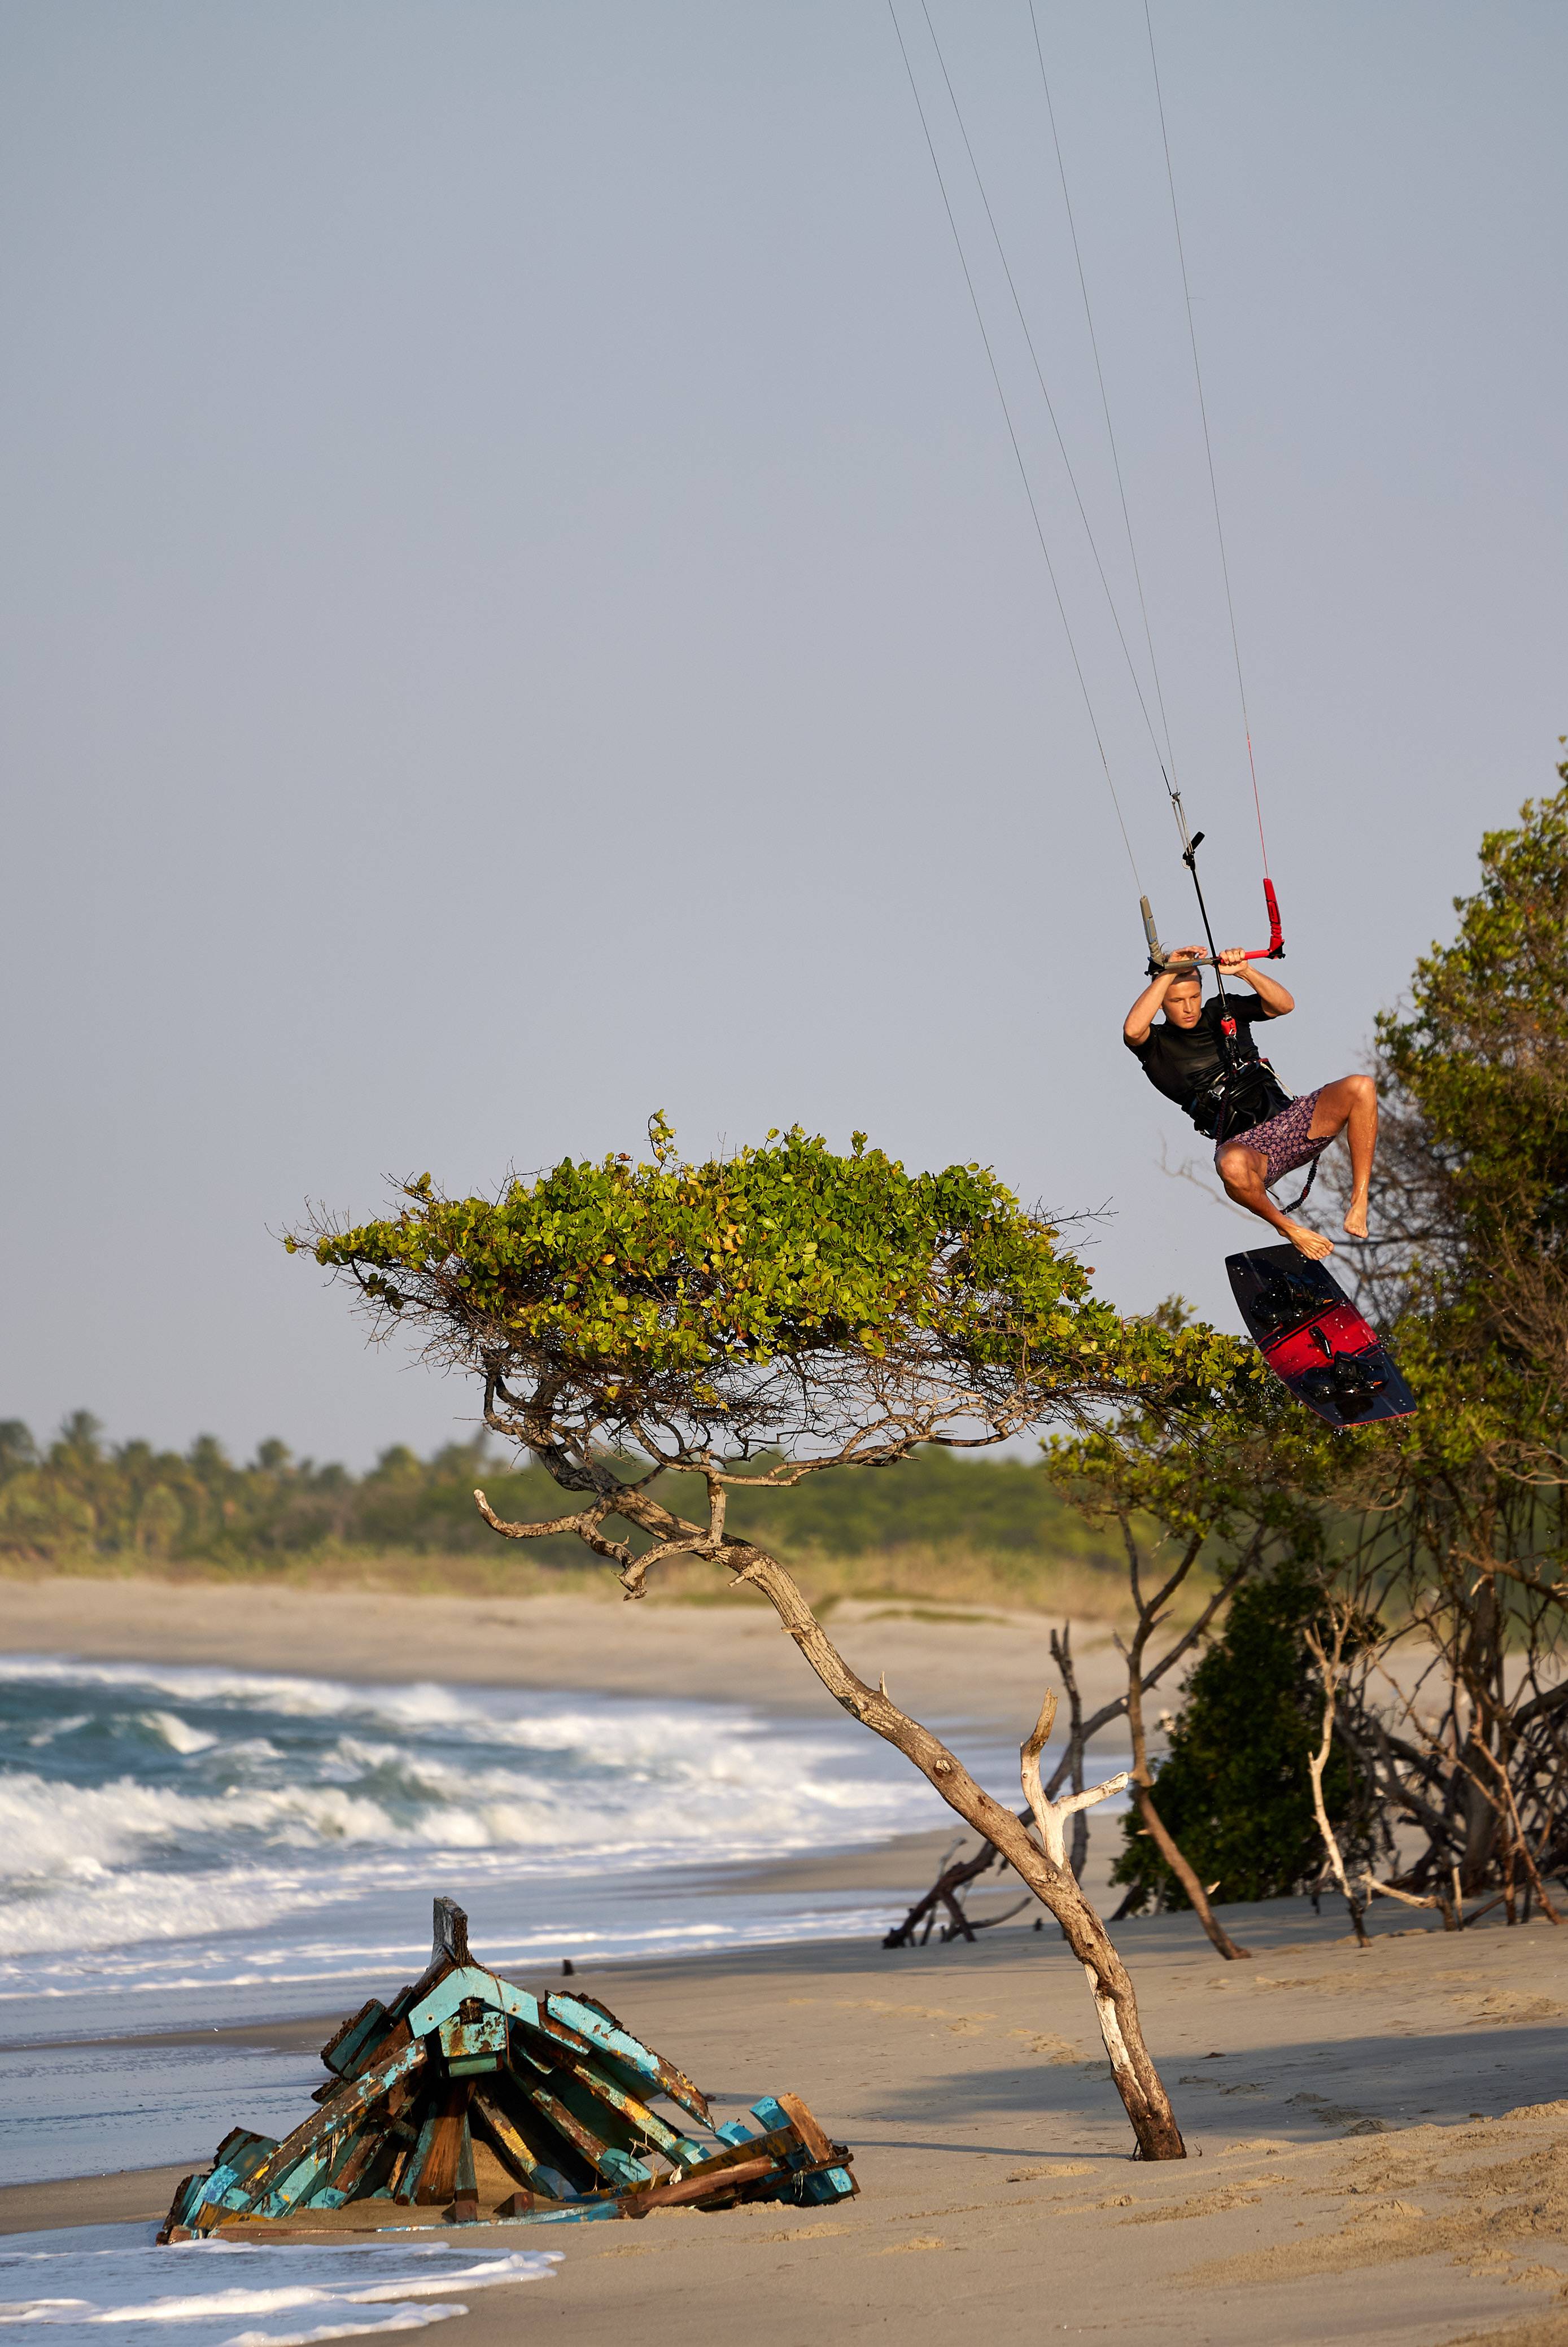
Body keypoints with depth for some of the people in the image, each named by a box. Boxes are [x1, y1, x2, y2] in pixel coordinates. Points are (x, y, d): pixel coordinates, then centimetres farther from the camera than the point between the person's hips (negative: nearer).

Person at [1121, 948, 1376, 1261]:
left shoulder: (1223, 1011, 17)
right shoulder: (1157, 1049, 5)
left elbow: (1284, 1004, 5)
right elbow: (1132, 1029, -20)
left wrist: (1245, 971, -11)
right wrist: (1170, 972, -16)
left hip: (1287, 1117, 4)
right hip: (1245, 1145, -4)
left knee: (1360, 1088, -21)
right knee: (1232, 1165, -44)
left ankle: (1359, 1203, -15)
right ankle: (1285, 1226, -12)